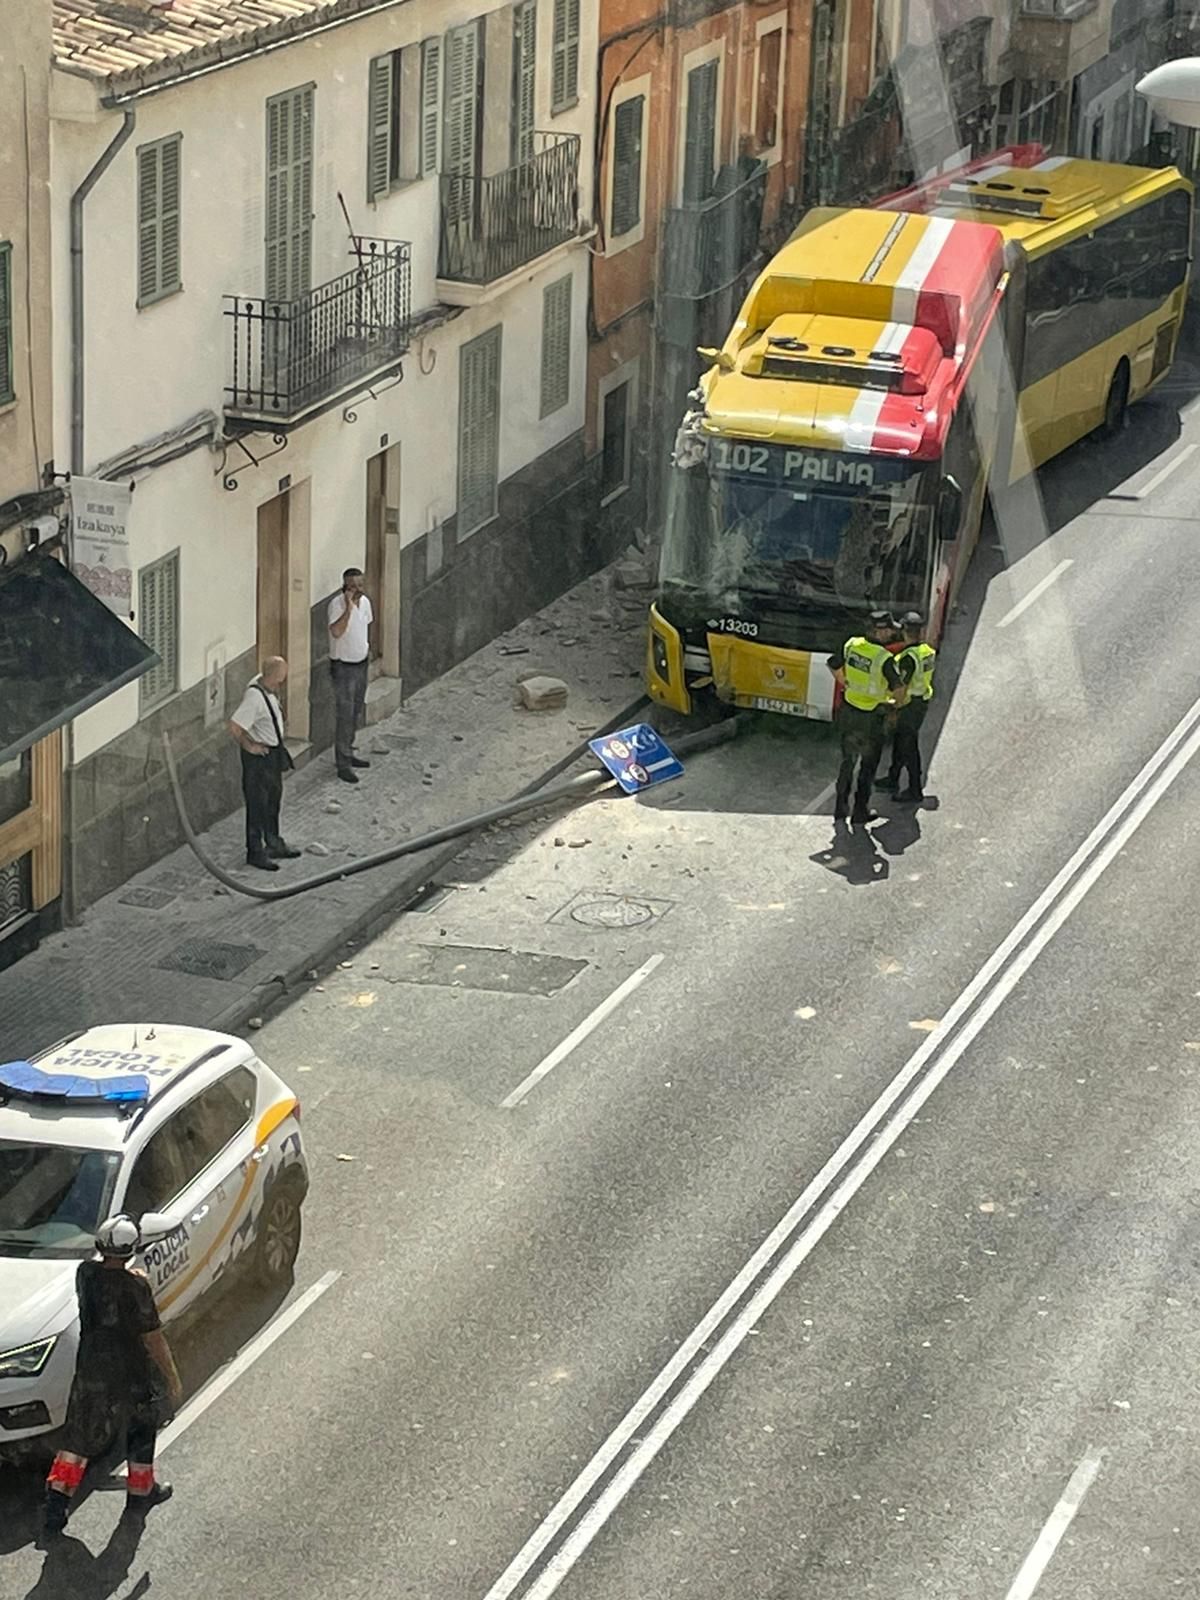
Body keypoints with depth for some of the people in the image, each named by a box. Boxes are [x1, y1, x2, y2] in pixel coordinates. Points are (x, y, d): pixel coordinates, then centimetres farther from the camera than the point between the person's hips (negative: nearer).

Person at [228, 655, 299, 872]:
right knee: (258, 805, 2)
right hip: (259, 757, -10)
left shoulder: (269, 689, -1)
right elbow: (234, 726, -35)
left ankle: (274, 844, 37)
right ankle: (255, 852, 13)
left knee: (273, 799, 22)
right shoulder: (255, 697, -30)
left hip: (274, 752, 10)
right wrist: (249, 746, -20)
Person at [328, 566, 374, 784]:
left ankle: (348, 752, 32)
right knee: (344, 715, -6)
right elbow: (336, 632, -36)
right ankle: (343, 764, -2)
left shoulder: (365, 602, 2)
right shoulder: (337, 605, -22)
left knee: (356, 713, 17)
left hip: (361, 663, 7)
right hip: (343, 666, -7)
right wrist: (349, 607, -37)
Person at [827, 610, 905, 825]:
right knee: (868, 765, 12)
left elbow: (834, 665, 9)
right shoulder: (885, 658, -24)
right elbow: (899, 688, -28)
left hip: (848, 711, 6)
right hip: (870, 718, -6)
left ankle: (840, 809, 25)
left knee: (848, 761, 20)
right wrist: (890, 699, -6)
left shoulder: (852, 645, -6)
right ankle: (860, 811, 19)